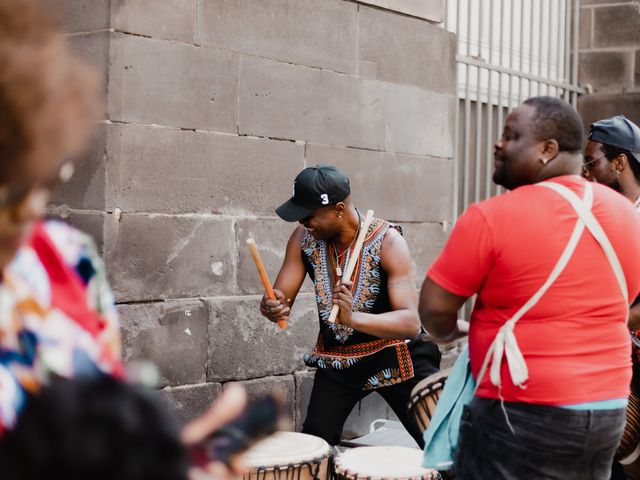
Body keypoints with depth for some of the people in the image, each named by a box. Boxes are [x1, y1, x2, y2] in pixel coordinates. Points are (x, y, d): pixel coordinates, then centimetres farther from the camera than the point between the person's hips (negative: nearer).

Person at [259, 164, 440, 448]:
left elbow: (411, 322, -30)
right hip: (336, 358, 4)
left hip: (392, 357, -3)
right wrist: (272, 307, -32)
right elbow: (282, 299, -7)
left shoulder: (387, 241, -23)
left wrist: (353, 317, -47)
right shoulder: (304, 239, -9)